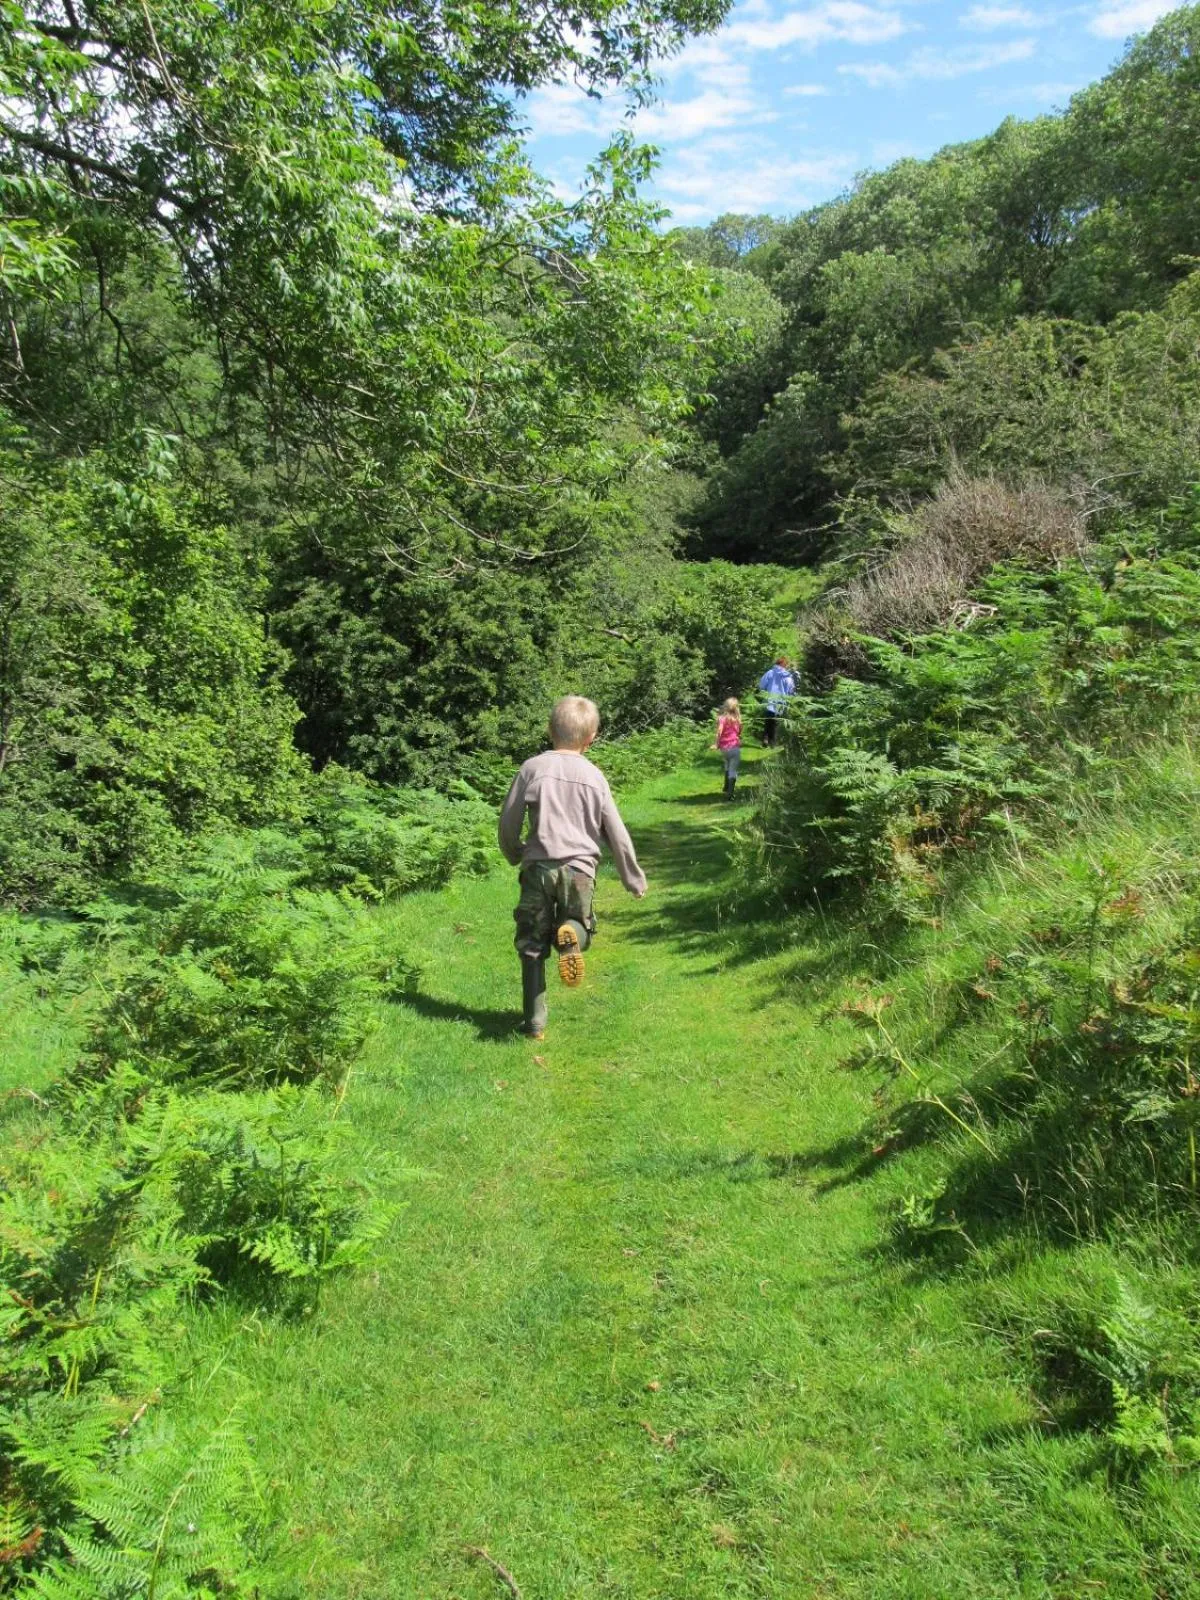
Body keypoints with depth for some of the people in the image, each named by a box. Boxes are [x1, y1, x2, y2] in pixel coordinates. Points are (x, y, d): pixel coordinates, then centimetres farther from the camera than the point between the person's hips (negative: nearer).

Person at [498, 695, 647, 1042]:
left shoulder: (533, 768, 0)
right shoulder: (594, 776, 5)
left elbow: (508, 822, 3)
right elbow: (616, 834, 9)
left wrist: (514, 855, 24)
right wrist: (634, 879, 20)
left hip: (538, 867, -1)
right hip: (580, 868, 1)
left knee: (532, 947, 9)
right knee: (579, 926, 20)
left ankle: (535, 1023, 7)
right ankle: (570, 934, -18)